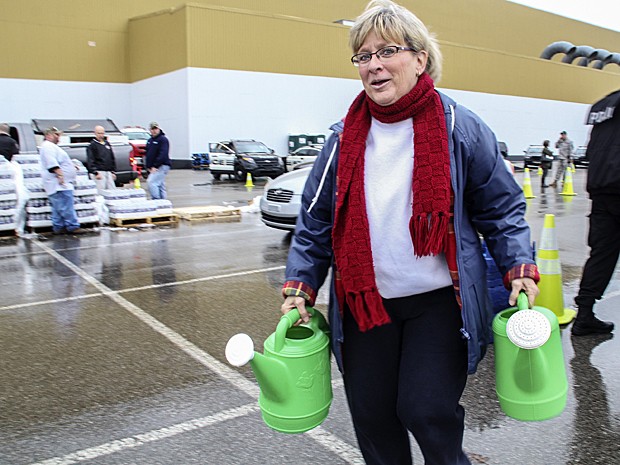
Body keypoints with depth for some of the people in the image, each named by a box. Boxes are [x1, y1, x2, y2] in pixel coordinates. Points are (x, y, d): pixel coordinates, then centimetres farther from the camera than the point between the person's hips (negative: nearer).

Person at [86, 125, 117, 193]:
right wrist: (95, 173, -19)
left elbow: (112, 159, 21)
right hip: (99, 172, -7)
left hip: (108, 172, 7)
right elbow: (90, 161, -10)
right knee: (101, 192, -9)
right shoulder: (92, 145, -3)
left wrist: (113, 172, 15)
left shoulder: (107, 143, 17)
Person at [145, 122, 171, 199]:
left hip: (161, 166, -9)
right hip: (152, 168, 9)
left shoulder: (163, 139, -8)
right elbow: (148, 155, 22)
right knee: (161, 186, 11)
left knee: (152, 182, -21)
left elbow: (163, 155, -19)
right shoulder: (149, 141, 18)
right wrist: (148, 167, 11)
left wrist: (155, 166, -21)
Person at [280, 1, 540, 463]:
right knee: (371, 416, 10)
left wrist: (520, 268, -9)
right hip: (364, 304, 3)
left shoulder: (460, 128, -3)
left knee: (426, 411, -5)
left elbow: (502, 208, 3)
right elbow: (315, 220, 8)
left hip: (439, 301, -3)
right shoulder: (344, 138, 4)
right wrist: (300, 285, 1)